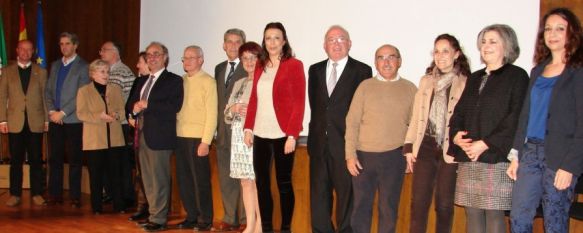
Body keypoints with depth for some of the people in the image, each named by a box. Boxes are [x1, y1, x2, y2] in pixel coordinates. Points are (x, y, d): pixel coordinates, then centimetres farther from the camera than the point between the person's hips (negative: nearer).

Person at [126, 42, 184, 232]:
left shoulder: (173, 80, -3)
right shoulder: (141, 81, 20)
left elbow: (174, 106, -17)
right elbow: (131, 102, 20)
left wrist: (147, 105, -16)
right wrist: (135, 108, -4)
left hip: (160, 136, -7)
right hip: (142, 134, 7)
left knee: (159, 179, -4)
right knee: (147, 179, 12)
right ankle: (152, 213, 22)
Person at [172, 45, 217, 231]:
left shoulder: (208, 82, -4)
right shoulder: (181, 81, 12)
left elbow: (211, 114, -9)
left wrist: (205, 142, -14)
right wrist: (175, 134, 2)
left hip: (197, 138, -5)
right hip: (180, 137, 6)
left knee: (200, 180, 0)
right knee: (184, 179, 9)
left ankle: (205, 220, 12)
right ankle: (191, 217, 21)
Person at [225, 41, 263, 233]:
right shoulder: (239, 84, 18)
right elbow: (227, 116, 18)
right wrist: (233, 109, -2)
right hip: (239, 137, 6)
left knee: (259, 181, -5)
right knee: (246, 181, 8)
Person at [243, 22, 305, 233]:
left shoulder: (294, 65, -4)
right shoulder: (260, 67, 11)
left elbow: (299, 103, -8)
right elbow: (253, 100, 13)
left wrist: (292, 135, -14)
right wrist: (248, 128, 3)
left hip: (282, 135, -5)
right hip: (260, 134, 5)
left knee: (283, 183, 5)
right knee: (261, 182, 8)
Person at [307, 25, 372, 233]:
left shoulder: (362, 71, -3)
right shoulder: (315, 70, 11)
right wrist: (316, 132, 8)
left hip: (346, 143, -4)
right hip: (319, 143, 4)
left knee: (346, 194, 5)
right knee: (318, 194, 11)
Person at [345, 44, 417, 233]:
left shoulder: (410, 89, 5)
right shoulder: (365, 86, 4)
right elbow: (352, 122, 2)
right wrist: (350, 154, -4)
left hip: (394, 157, 0)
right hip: (363, 155, 0)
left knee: (389, 208, 8)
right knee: (361, 206, 8)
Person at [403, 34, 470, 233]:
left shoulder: (466, 82, -4)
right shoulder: (426, 80, 11)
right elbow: (416, 116, 11)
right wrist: (409, 147, 7)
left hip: (450, 150, -3)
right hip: (425, 148, 3)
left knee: (444, 205, 9)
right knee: (418, 203, 3)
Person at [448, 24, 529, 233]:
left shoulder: (517, 76, 0)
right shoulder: (474, 78, 21)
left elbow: (516, 118, -10)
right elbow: (459, 112, 19)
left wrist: (486, 144, -15)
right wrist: (456, 135, -2)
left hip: (496, 158, -6)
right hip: (468, 159, 6)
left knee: (494, 214, -5)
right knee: (472, 212, 6)